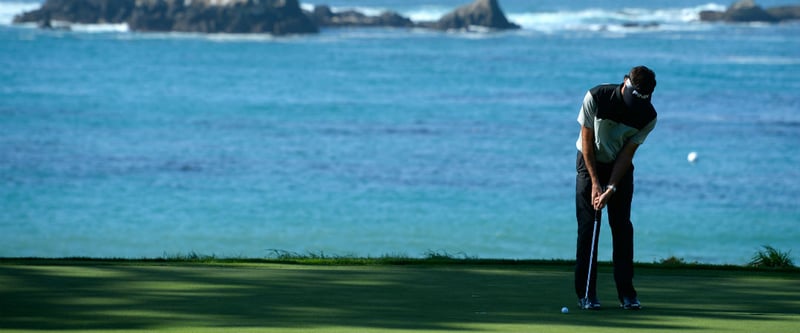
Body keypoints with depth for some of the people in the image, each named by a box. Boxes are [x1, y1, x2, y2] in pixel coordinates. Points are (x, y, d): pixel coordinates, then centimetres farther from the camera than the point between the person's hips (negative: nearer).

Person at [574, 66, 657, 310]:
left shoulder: (648, 116, -17)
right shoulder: (596, 97, -23)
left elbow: (628, 153, -13)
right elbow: (587, 140, -15)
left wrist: (611, 189, -19)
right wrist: (595, 182, -15)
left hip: (621, 167, 2)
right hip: (590, 163, -2)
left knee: (622, 227, -4)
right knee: (587, 227, -8)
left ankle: (626, 292, -1)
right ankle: (586, 294, -6)